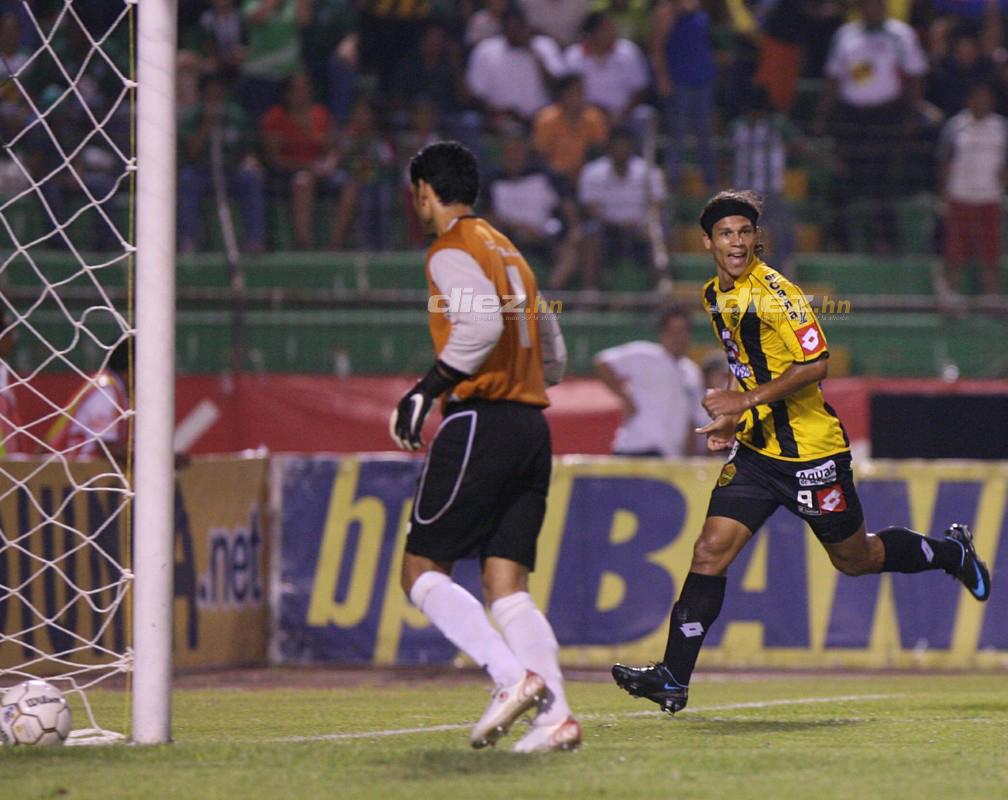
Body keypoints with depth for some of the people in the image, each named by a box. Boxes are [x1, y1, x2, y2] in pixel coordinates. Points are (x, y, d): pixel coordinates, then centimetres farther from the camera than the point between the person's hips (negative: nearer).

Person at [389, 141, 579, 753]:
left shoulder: (452, 251, -4)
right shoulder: (509, 252, 22)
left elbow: (481, 326, -22)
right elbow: (555, 357, 24)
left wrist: (426, 392, -16)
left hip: (480, 423, -8)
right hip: (532, 424, 8)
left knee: (423, 569, -2)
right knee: (506, 586, 4)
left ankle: (512, 677, -18)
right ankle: (557, 714, -12)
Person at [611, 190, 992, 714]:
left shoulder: (774, 292, -17)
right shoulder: (715, 296, 8)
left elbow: (815, 364, -23)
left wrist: (747, 400, -23)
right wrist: (731, 420, 8)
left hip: (810, 449, -6)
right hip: (755, 451, 6)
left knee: (855, 558, 10)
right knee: (710, 551, -9)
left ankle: (951, 551, 37)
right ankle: (673, 679, -10)